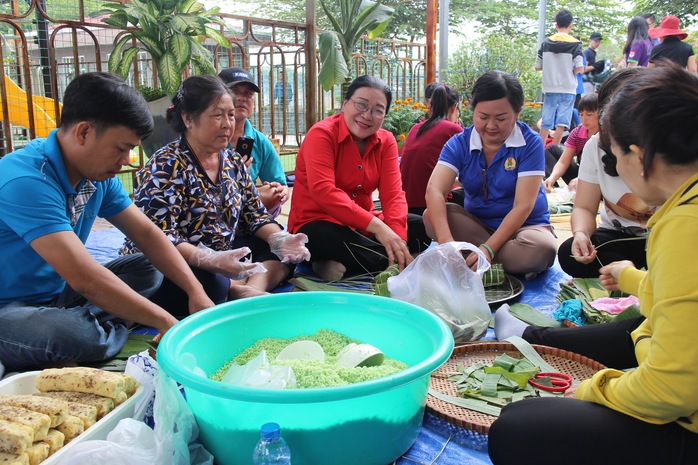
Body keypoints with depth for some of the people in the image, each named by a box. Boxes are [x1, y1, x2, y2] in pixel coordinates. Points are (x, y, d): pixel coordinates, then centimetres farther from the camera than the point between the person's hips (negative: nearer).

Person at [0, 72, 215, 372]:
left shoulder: (99, 175, -1)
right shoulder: (26, 181, -28)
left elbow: (147, 234, 4)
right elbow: (84, 277, -33)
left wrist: (196, 292, -8)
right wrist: (165, 322, -26)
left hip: (57, 294, 9)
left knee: (148, 269, 5)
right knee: (78, 335, -37)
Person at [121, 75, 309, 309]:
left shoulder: (233, 162, 7)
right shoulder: (165, 167, -15)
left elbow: (256, 215, 11)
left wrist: (281, 240, -10)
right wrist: (212, 261, -39)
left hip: (222, 257, 8)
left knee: (285, 252, -1)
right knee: (211, 285, -39)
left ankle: (252, 289, -24)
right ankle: (240, 289, -11)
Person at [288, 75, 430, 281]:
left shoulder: (386, 141, 3)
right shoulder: (322, 134, -13)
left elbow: (392, 194, -8)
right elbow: (322, 190, -28)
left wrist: (398, 237, -28)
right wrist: (376, 226, -37)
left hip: (364, 226, 7)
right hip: (316, 224, -7)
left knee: (424, 227, -9)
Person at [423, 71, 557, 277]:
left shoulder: (530, 143, -12)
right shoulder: (459, 143, -6)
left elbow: (523, 206, -19)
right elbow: (434, 190, -22)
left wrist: (488, 249, -33)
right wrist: (446, 242, -41)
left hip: (524, 226, -2)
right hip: (476, 224, 3)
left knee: (541, 249, -35)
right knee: (431, 216, -25)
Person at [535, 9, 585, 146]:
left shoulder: (546, 43, 4)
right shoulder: (575, 44, -4)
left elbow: (538, 67, 6)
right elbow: (580, 68, -11)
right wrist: (570, 71, 9)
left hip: (550, 88, 3)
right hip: (568, 89, -3)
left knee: (546, 122, 9)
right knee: (561, 122, -1)